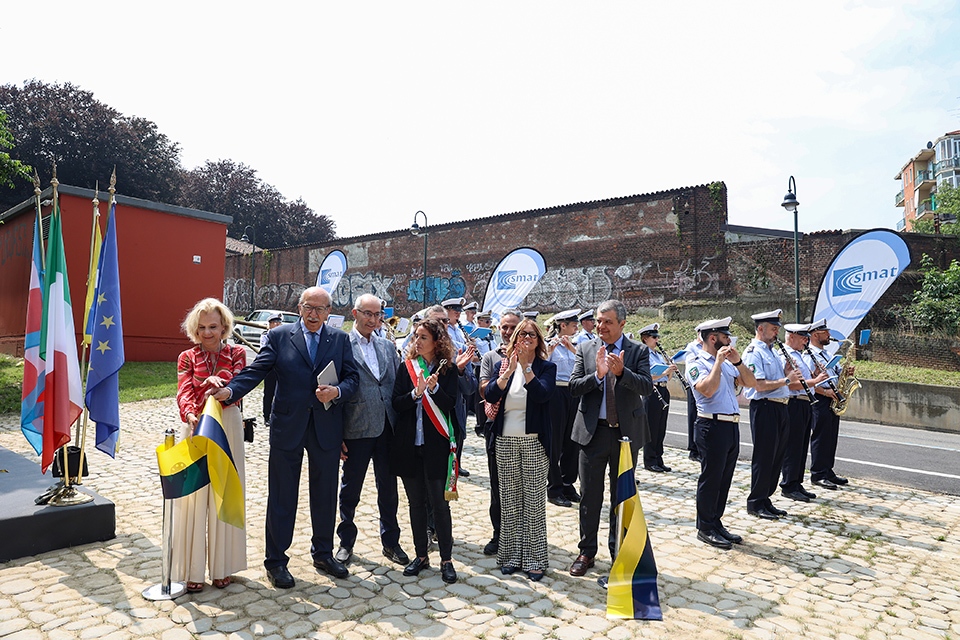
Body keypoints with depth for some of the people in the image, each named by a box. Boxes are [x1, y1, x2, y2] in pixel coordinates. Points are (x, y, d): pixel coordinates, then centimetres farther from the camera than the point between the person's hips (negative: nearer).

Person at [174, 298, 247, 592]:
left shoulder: (236, 353, 5)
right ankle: (192, 570, 15)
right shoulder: (187, 357, 6)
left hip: (228, 429, 0)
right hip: (196, 429, 0)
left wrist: (218, 382, -32)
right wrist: (190, 415, -31)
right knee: (193, 498, 2)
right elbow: (184, 393, -10)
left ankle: (222, 567, 21)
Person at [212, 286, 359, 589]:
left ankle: (323, 554, 33)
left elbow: (353, 377, 2)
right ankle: (276, 561, 25)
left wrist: (337, 391, -17)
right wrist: (230, 390, -25)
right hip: (287, 426, -2)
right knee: (282, 496, 8)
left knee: (325, 495, 14)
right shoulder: (279, 336, 0)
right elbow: (256, 370, -9)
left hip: (327, 428, 2)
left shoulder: (340, 339, 4)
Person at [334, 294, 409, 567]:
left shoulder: (388, 346, 9)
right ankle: (346, 542, 32)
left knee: (388, 489, 14)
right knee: (350, 490, 13)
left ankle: (391, 542, 30)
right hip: (356, 430, -4)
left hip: (387, 429, 4)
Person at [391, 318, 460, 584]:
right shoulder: (406, 367, 4)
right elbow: (396, 403, -3)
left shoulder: (448, 369, -2)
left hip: (436, 445, -3)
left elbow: (449, 403, -9)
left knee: (439, 503, 2)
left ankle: (446, 559, 15)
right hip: (408, 444, 3)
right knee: (416, 502, 12)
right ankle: (421, 555, 26)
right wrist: (416, 392, -20)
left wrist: (434, 388, -25)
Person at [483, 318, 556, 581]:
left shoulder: (546, 367, 0)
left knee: (534, 500, 3)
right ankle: (511, 554, 22)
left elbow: (543, 394, -19)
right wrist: (509, 371, -21)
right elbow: (490, 395, -8)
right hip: (506, 441, 3)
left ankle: (534, 559, 14)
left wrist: (526, 366, -24)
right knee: (509, 500, 10)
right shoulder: (503, 365, 7)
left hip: (534, 443, -2)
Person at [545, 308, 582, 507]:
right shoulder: (549, 344, -5)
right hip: (556, 393, -6)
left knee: (572, 442, 11)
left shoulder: (574, 345, 13)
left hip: (572, 394, 7)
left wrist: (573, 349, -14)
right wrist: (550, 349, -30)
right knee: (555, 443, 1)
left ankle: (568, 486, 24)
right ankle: (554, 490, 11)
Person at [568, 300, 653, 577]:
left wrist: (621, 372, -31)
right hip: (593, 431, 1)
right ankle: (587, 552, 26)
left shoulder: (638, 351, -2)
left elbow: (647, 386, -15)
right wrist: (597, 374, -24)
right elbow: (573, 387, -7)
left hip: (626, 432, 0)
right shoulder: (586, 348, 0)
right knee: (590, 494, 10)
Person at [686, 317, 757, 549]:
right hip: (712, 426, -8)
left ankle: (716, 523, 26)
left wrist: (737, 361, -3)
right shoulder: (696, 363, -9)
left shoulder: (726, 362, 16)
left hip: (732, 426, 8)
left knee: (724, 480, 14)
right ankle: (705, 529, 13)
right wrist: (718, 361, -18)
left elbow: (750, 382, 11)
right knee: (710, 479, 1)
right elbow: (707, 390, -25)